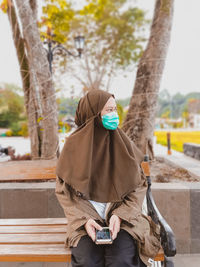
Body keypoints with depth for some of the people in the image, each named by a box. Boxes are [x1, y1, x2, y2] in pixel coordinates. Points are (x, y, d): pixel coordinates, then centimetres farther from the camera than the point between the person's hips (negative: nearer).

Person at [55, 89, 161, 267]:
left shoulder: (123, 143, 3)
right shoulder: (74, 145, -1)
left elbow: (138, 186, 3)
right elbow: (63, 190, 0)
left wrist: (120, 215, -12)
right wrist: (84, 219, -13)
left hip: (122, 217, 1)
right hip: (86, 218, 0)